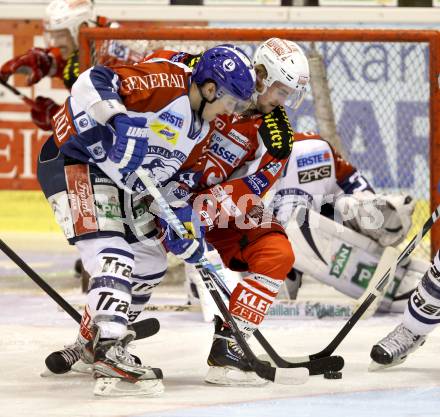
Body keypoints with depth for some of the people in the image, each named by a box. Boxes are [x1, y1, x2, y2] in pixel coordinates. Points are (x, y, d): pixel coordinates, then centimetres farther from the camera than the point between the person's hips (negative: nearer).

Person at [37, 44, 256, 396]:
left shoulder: (200, 124, 9)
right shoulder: (166, 81, -22)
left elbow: (178, 171, 16)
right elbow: (93, 82, -30)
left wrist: (184, 222, 6)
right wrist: (108, 120, -42)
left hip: (122, 183, 11)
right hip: (77, 161, -10)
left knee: (150, 266, 17)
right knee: (113, 257, -24)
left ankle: (91, 343, 32)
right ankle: (110, 355, -32)